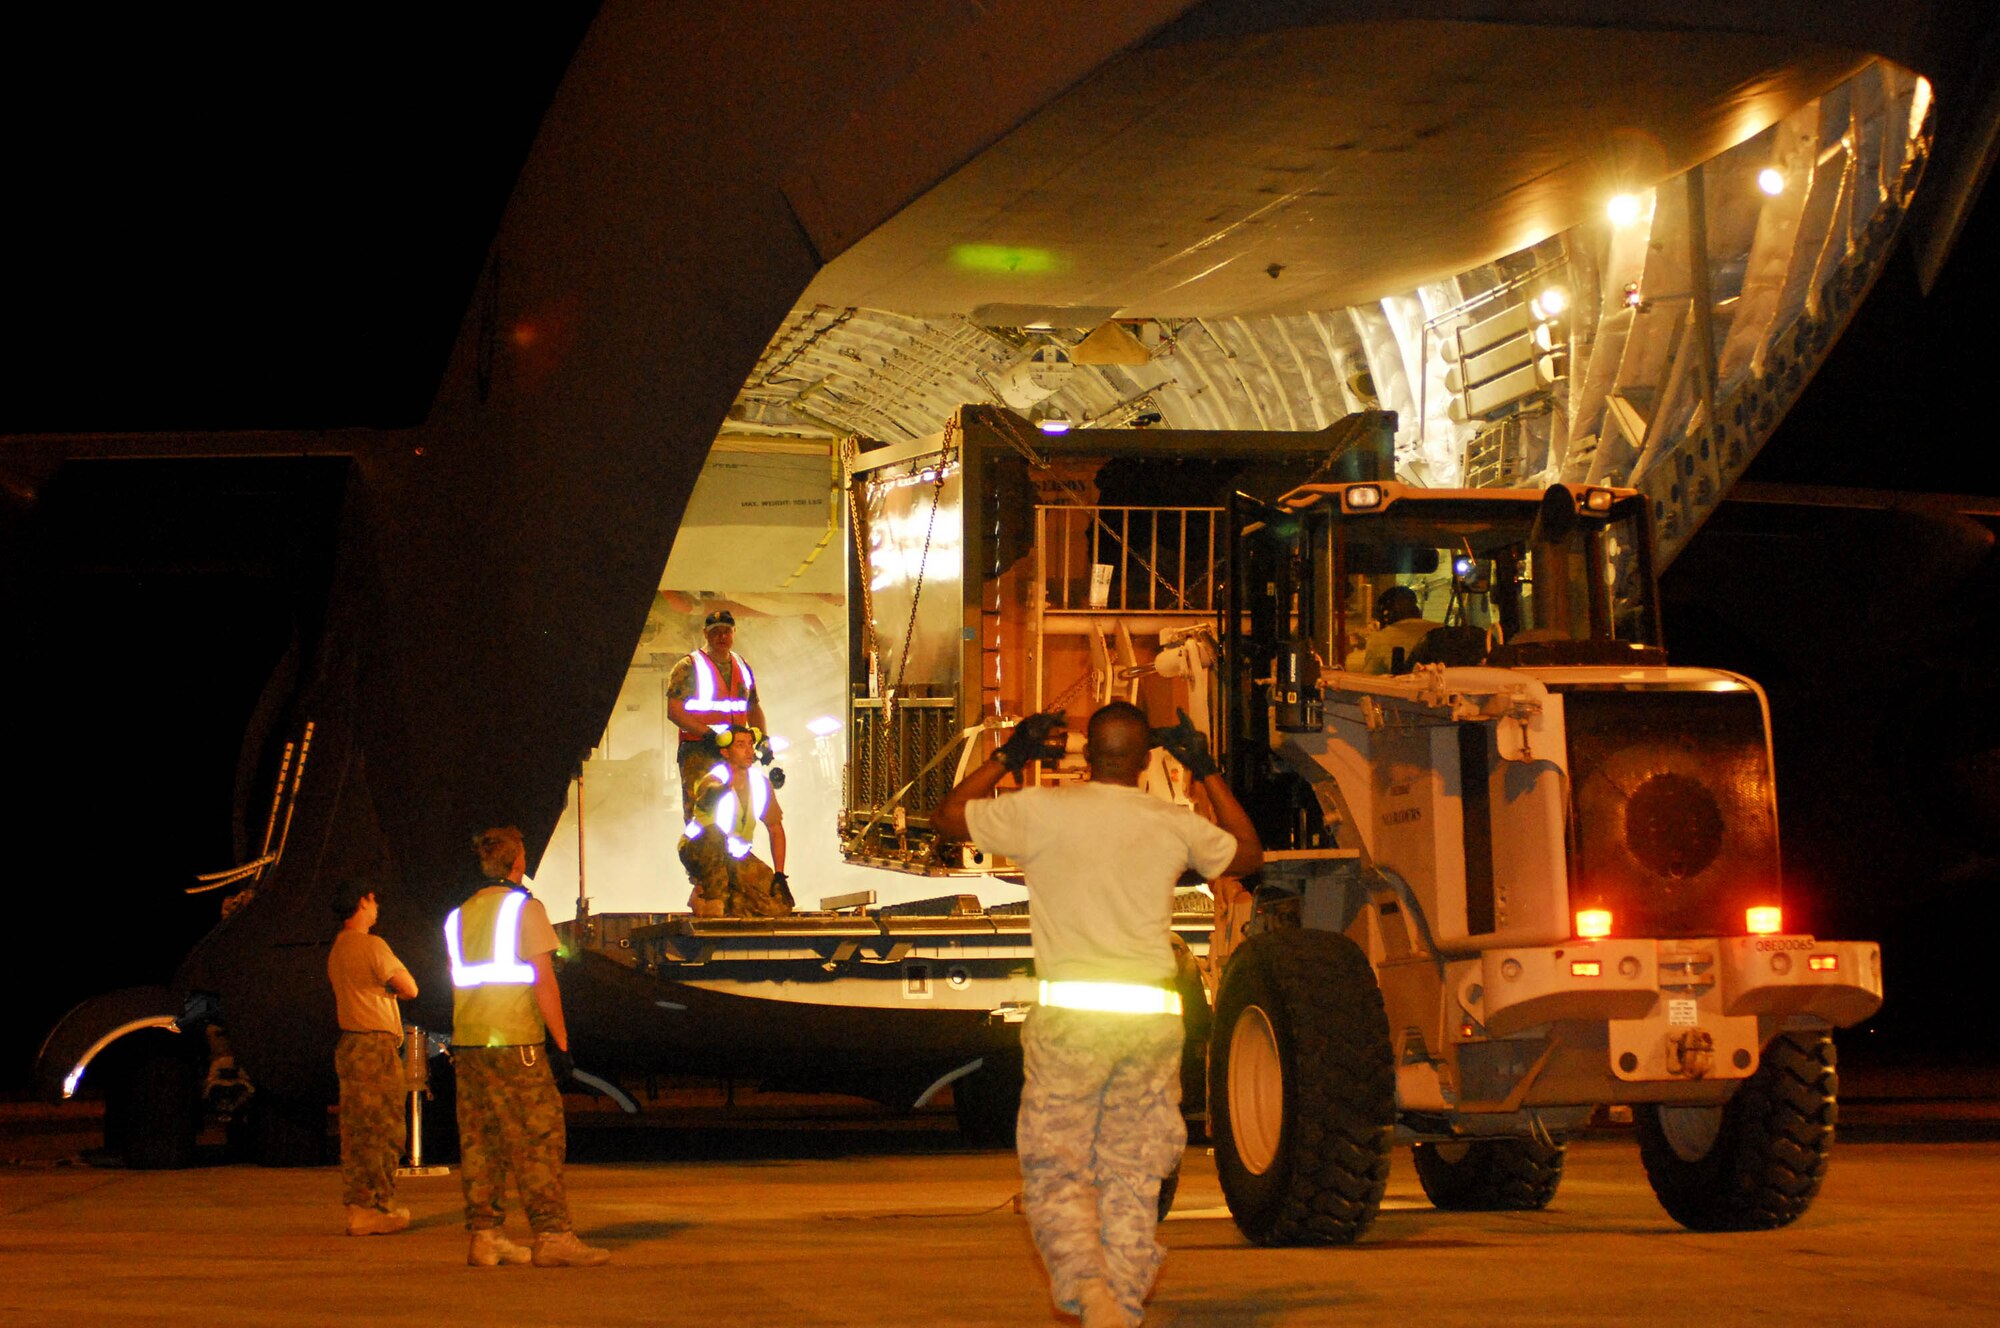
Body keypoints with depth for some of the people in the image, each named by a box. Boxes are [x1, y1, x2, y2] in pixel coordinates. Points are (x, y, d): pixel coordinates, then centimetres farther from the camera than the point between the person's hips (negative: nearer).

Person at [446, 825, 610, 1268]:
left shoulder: (460, 915, 13)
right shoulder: (525, 908, -6)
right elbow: (544, 983, -10)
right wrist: (563, 1042, -7)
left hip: (468, 1044, 7)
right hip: (515, 1044, -7)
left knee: (478, 1143, 8)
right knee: (538, 1140, -5)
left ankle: (484, 1236, 7)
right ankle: (551, 1236, -9)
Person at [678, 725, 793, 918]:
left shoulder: (760, 782, -4)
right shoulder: (713, 779, -22)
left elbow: (775, 828, 5)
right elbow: (709, 799, -49)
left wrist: (779, 875, -2)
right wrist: (728, 785, -73)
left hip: (736, 856, 5)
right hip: (697, 850, -5)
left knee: (780, 905, -10)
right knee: (715, 834, -41)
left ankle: (732, 898, 13)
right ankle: (711, 896, -23)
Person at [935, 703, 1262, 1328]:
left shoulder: (1042, 811, -2)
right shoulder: (1175, 824, 5)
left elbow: (948, 816, 14)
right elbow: (1248, 853, 26)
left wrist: (1008, 757, 23)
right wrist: (1206, 772, 31)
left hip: (1071, 1016, -2)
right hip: (1152, 1018, 2)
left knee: (1053, 1171, 2)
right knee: (1133, 1180, 11)